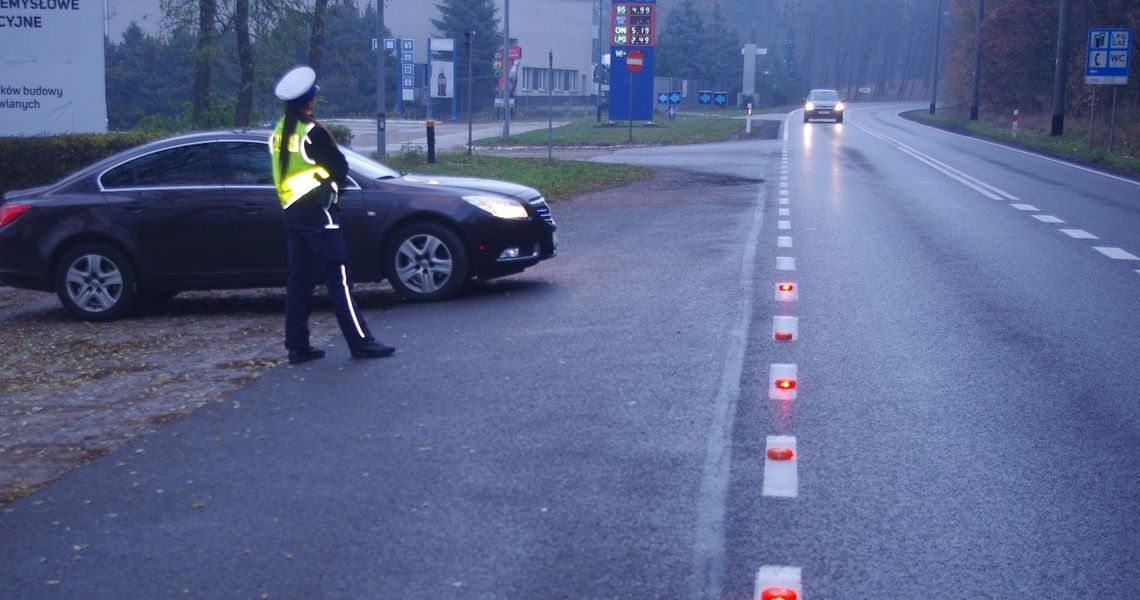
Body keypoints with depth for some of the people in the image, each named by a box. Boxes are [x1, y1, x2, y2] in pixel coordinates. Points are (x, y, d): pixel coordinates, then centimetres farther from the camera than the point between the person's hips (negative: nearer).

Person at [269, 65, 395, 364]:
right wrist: (332, 183, 11)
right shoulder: (313, 132, -14)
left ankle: (297, 346, 10)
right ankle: (360, 342, -6)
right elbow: (340, 167, -8)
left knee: (299, 278, 9)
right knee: (338, 277, -7)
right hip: (318, 213, -8)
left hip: (292, 213, 8)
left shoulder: (278, 134, 9)